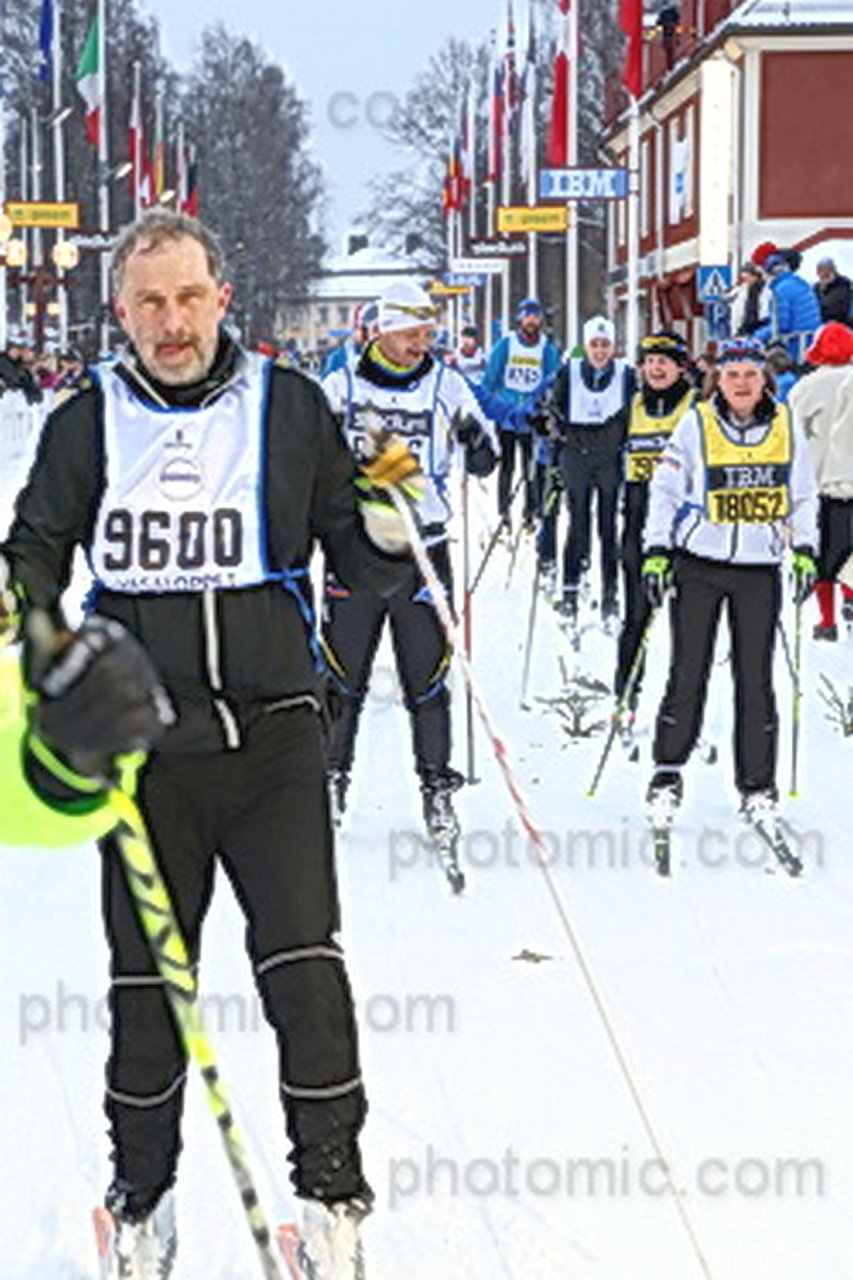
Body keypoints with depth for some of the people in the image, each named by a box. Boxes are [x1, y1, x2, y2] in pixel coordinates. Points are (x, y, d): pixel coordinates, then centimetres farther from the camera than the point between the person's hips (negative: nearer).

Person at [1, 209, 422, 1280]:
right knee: (146, 983, 7)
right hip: (145, 745, 1)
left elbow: (361, 567, 5)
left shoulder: (290, 407, 0)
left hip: (274, 736, -1)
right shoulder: (87, 424, 2)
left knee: (304, 967, -7)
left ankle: (332, 1190, 11)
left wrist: (388, 528, -16)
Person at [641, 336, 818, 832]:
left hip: (760, 570, 2)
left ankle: (758, 782, 12)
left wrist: (805, 550, 3)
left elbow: (803, 495, 12)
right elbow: (665, 489, 1)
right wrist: (656, 552, -6)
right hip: (699, 565, -1)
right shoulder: (697, 424, -3)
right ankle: (668, 772, 10)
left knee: (755, 676, 3)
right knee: (688, 673, -2)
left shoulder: (786, 425, 3)